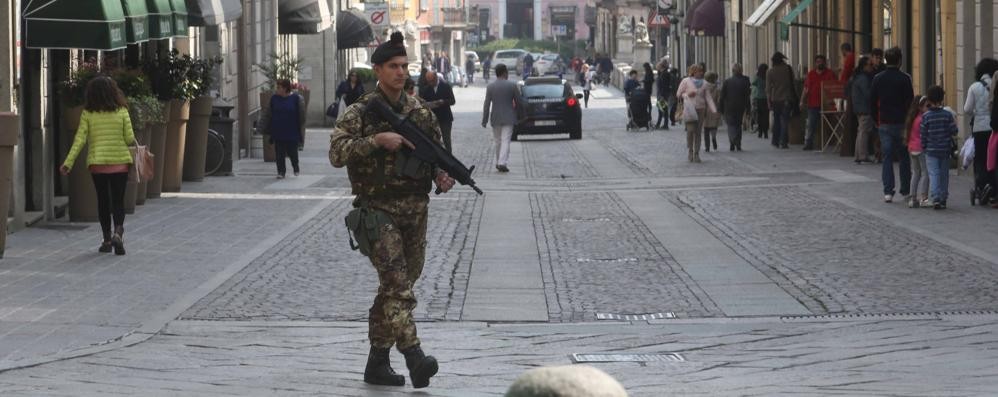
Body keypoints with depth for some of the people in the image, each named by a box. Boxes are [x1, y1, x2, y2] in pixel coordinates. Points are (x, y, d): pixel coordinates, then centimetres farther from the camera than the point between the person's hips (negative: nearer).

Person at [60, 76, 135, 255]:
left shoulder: (88, 114, -3)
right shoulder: (122, 112, -4)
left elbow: (79, 140, -7)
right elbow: (130, 139, -4)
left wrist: (68, 163, -5)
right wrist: (133, 143, 19)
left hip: (97, 163, 1)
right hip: (120, 162, -1)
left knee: (103, 201, 12)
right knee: (118, 201, 4)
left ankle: (107, 240, 15)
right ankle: (118, 231, -21)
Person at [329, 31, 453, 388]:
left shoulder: (420, 112, 10)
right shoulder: (360, 112, -4)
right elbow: (336, 152, -15)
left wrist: (441, 175, -3)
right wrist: (378, 139, -24)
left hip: (415, 211, 6)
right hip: (379, 209, -6)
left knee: (395, 287, 10)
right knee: (397, 282, -19)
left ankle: (377, 362, 19)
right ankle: (414, 358, -31)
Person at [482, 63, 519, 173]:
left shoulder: (490, 86, -3)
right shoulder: (512, 85, -6)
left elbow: (487, 105, -3)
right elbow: (517, 102, 0)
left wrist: (484, 120, 2)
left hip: (495, 118, 2)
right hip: (508, 118, -2)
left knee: (498, 141, 15)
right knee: (505, 140, -4)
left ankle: (499, 163, 22)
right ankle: (502, 163, -16)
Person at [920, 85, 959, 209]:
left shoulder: (926, 116, -7)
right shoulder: (948, 115, -6)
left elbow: (923, 135, -4)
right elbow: (954, 131, -4)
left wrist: (924, 147, 9)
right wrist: (954, 123, 15)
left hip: (931, 151, -2)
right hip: (945, 150, 2)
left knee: (933, 174, -3)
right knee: (944, 174, 12)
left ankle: (936, 198, -18)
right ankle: (943, 198, 15)